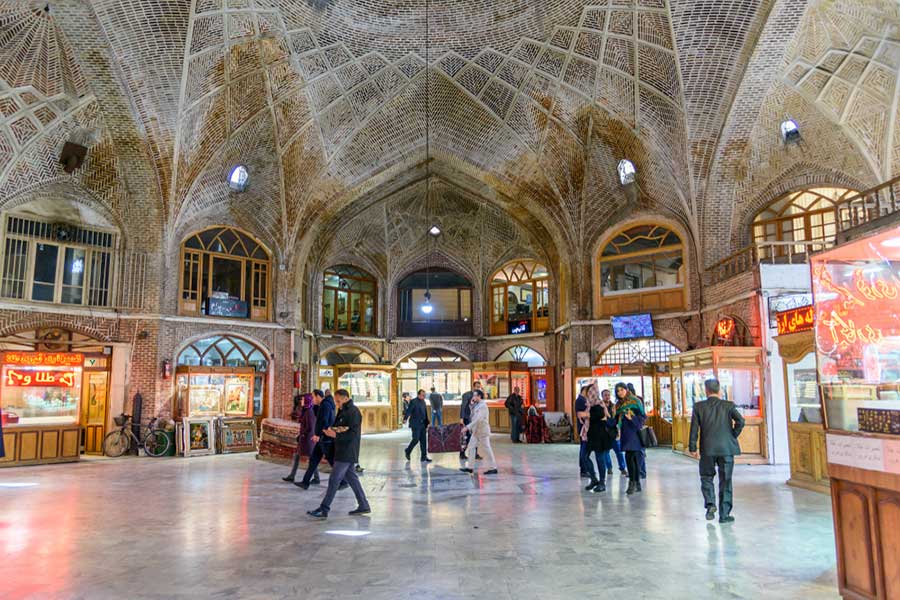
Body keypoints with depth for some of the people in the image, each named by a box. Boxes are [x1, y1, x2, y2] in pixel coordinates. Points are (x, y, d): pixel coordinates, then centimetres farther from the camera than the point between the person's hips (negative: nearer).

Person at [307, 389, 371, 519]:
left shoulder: (353, 412, -15)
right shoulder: (343, 411, 15)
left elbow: (353, 434, -21)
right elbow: (338, 427, 18)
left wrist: (336, 435, -25)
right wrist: (331, 430, -4)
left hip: (347, 453, -10)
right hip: (343, 452, 10)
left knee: (334, 480, -6)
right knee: (351, 477, 14)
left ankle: (324, 509, 0)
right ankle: (363, 505, 20)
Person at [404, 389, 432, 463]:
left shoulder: (423, 402, 14)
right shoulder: (413, 401, -8)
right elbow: (409, 411, -19)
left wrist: (426, 424, 19)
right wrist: (405, 419, -35)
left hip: (422, 424, 7)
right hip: (415, 424, -7)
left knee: (423, 440, 3)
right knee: (416, 439, -8)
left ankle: (424, 457, 5)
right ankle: (408, 451, 17)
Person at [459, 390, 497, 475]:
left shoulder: (483, 406, -18)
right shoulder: (477, 405, 12)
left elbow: (478, 419, -25)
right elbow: (474, 417, 16)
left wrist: (468, 427, -25)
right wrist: (472, 405, 7)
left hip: (482, 431, -10)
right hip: (476, 431, 10)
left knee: (487, 449, -3)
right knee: (471, 447, 9)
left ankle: (493, 468, 5)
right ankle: (470, 467, 14)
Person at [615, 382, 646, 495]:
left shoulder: (635, 401, -3)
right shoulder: (618, 405, 14)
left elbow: (642, 416, -5)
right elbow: (617, 420, 15)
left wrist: (632, 419, -19)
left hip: (634, 431, -5)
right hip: (625, 433, 5)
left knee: (630, 456, -12)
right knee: (634, 457, 7)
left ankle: (632, 482, -5)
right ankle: (637, 483, 13)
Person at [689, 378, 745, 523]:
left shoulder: (699, 406, 0)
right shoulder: (728, 405, 1)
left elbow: (694, 428, -2)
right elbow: (740, 421, -13)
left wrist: (692, 448, 4)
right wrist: (733, 436, 3)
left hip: (707, 449, -1)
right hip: (727, 448, 1)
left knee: (706, 477, 17)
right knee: (725, 481, 9)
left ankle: (710, 504, -3)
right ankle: (724, 514, 12)